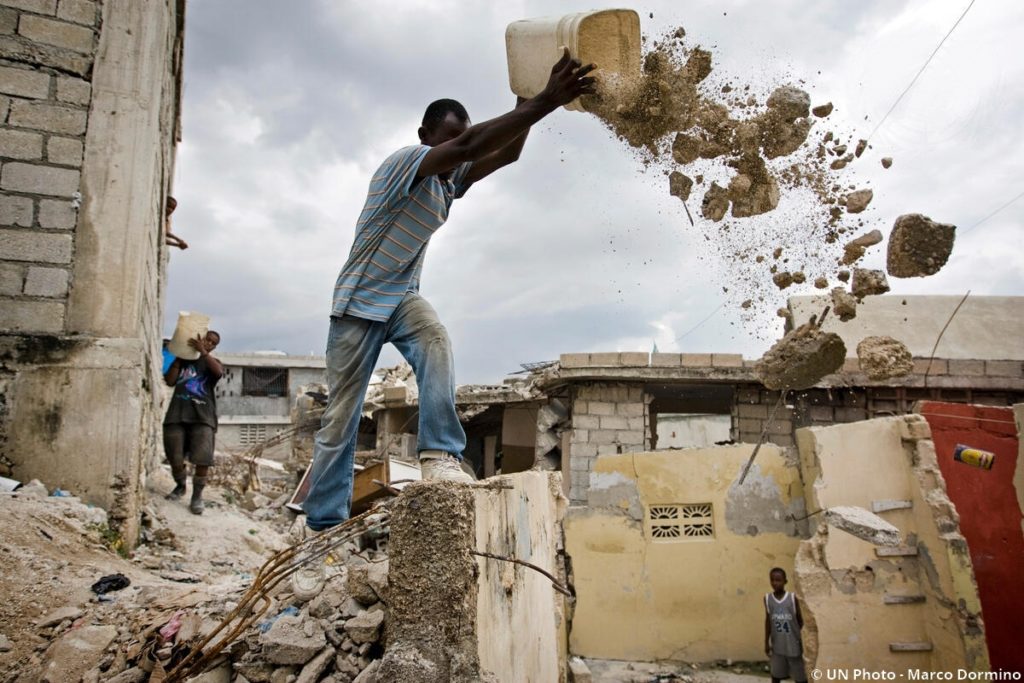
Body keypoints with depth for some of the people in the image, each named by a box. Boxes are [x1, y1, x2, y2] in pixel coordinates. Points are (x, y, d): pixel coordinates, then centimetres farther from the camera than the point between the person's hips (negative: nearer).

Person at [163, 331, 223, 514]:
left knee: (203, 459, -13)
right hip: (177, 413, 2)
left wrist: (202, 351, -18)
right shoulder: (183, 360, 18)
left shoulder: (212, 362, 14)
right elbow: (169, 381, 4)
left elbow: (219, 371, -12)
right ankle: (180, 486, 31)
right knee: (175, 458, 3)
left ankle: (197, 496, 2)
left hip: (202, 415, -2)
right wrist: (179, 357, 1)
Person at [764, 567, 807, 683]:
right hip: (777, 644, 2)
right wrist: (766, 642, 6)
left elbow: (800, 620, -1)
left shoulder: (792, 598, -9)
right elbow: (768, 621, 4)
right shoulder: (767, 598, -3)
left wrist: (802, 641, -1)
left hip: (793, 643, -1)